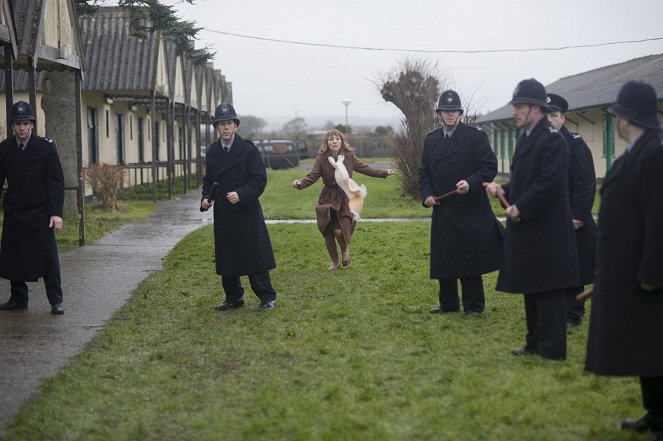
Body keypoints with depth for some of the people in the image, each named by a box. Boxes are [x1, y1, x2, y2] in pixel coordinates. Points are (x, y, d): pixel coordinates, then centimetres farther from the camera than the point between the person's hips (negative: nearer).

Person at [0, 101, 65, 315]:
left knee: (48, 257, -5)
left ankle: (56, 300, 4)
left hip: (40, 213, -3)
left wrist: (56, 213, -13)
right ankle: (18, 298, 20)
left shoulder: (46, 147, -5)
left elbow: (56, 182, -6)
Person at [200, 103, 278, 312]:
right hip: (223, 215, 5)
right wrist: (206, 198, -2)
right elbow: (208, 180, 17)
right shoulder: (212, 152, 8)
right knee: (226, 259, 9)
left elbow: (259, 179, -10)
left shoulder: (248, 149, -7)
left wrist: (241, 194, -24)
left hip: (246, 213, -5)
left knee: (254, 256, -2)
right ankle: (233, 298, 21)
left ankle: (267, 298, 7)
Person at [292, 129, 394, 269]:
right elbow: (313, 176, -11)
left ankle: (345, 250, 18)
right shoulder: (322, 158, -5)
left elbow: (364, 168, 9)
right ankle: (335, 262, 27)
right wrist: (300, 183, -31)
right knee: (328, 233, 2)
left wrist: (384, 172, 11)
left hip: (345, 199, -1)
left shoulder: (349, 156, -2)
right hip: (328, 199, 1)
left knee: (340, 231, -17)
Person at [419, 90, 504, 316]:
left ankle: (473, 305, 9)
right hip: (442, 211, 5)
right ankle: (448, 303, 20)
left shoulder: (476, 136, -3)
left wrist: (471, 183, -23)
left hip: (470, 210, -4)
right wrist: (426, 195, -3)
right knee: (443, 259, 8)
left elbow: (490, 166, -8)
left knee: (470, 258, 0)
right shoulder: (431, 141, 12)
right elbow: (424, 173, 14)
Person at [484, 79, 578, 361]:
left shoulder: (551, 139, -15)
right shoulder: (526, 138, 15)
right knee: (530, 288, 15)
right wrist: (505, 191, 3)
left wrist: (521, 208, -19)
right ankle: (535, 343, 24)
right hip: (527, 229, 10)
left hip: (545, 230, -10)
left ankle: (552, 349, 1)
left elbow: (551, 183, -23)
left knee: (548, 290, -5)